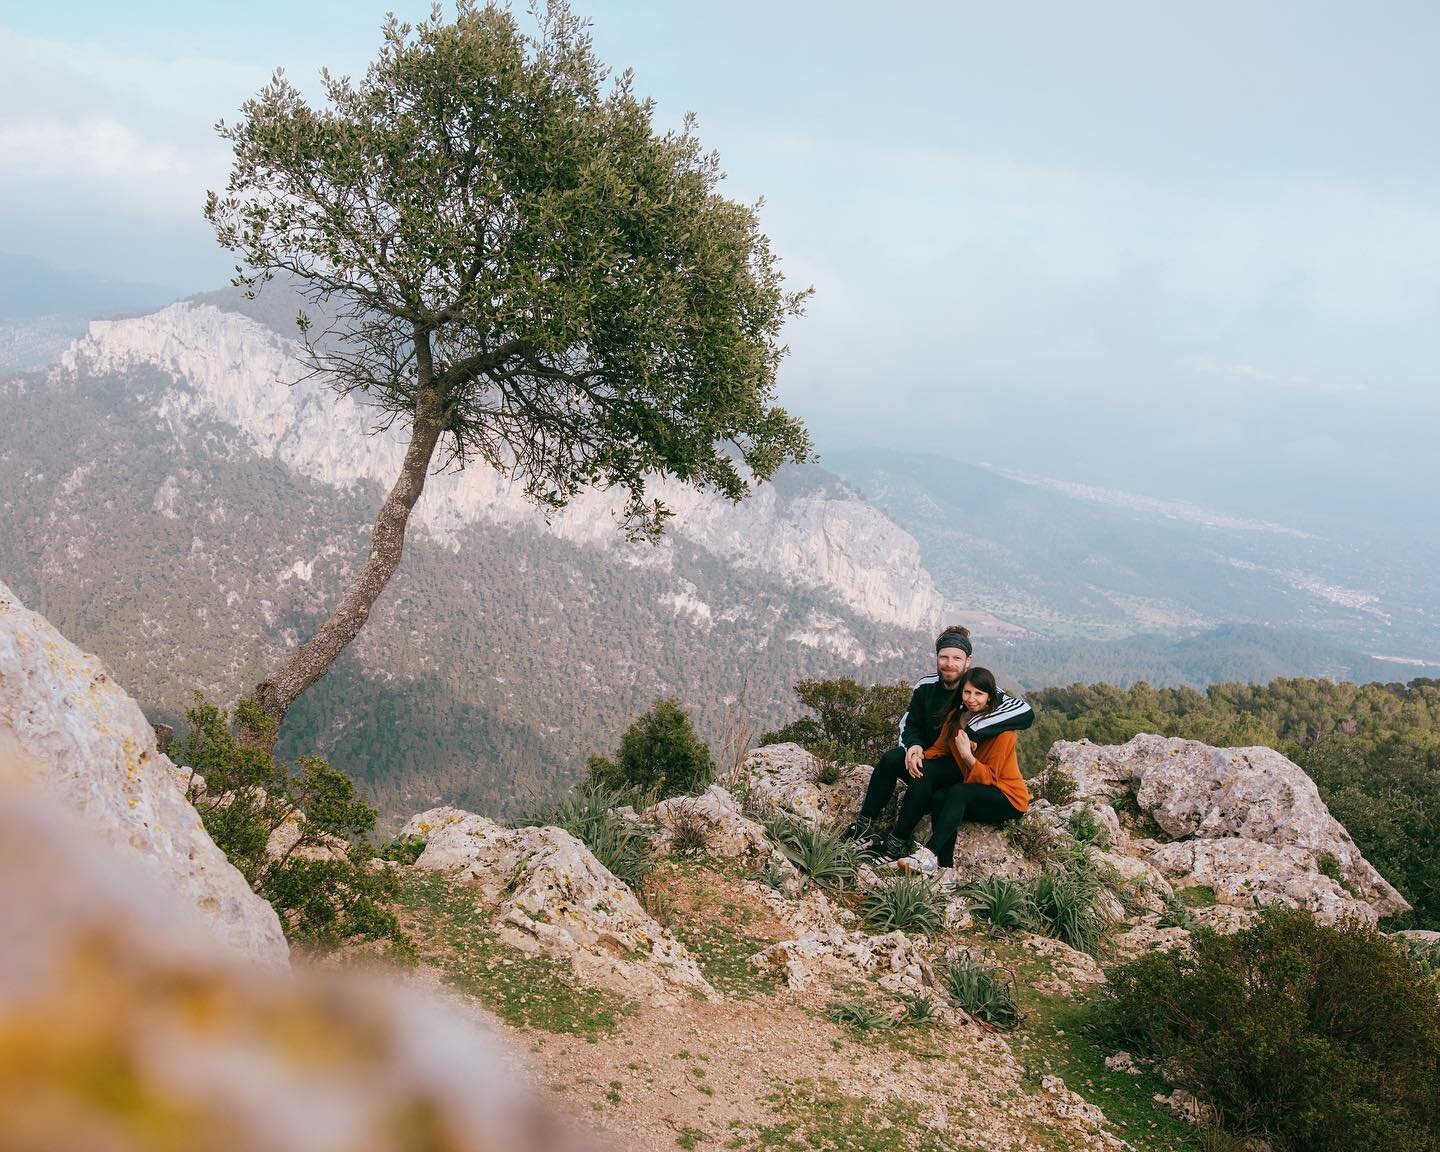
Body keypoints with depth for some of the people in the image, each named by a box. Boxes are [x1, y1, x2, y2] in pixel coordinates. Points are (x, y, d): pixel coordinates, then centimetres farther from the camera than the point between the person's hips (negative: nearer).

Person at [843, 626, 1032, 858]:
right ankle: (863, 824, -23)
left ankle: (897, 843, -28)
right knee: (891, 759, -25)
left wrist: (973, 729, -37)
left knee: (925, 775, -34)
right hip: (925, 756, 4)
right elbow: (910, 723, 7)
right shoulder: (926, 687, -2)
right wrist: (913, 745, -19)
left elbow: (1026, 712, -31)